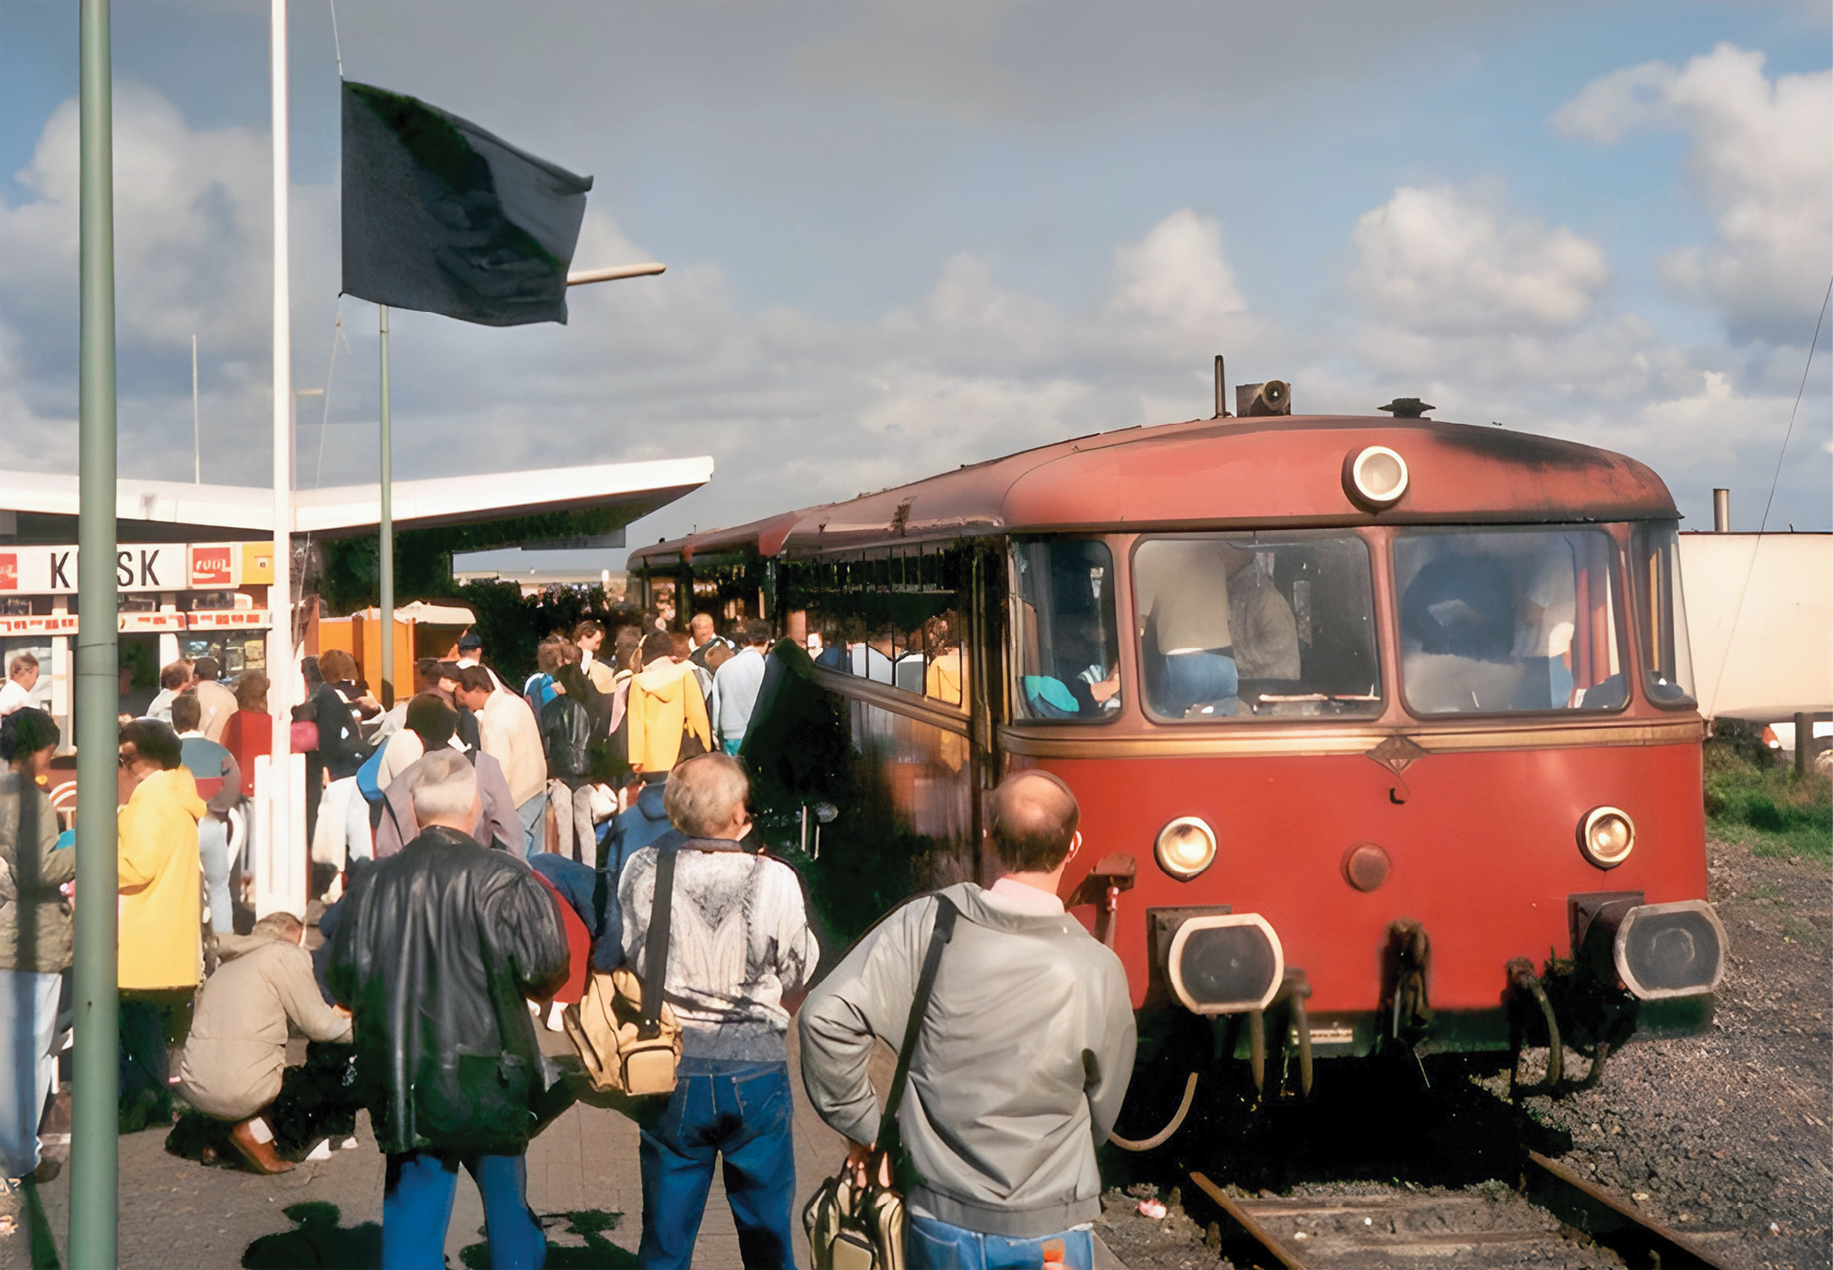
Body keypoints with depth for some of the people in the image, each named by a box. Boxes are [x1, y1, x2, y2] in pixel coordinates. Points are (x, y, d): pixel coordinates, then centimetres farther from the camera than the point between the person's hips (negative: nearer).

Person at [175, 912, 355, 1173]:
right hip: (244, 1091, -9)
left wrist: (333, 1014, 36)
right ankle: (257, 1132, -3)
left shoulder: (231, 963, 24)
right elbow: (318, 1026, -2)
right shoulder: (286, 955, -1)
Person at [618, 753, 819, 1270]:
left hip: (672, 1070, 1)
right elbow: (798, 970, -2)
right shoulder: (774, 881, -15)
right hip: (756, 1066, -1)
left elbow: (628, 956, 5)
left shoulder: (642, 873, -11)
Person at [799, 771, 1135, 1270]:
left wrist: (862, 1126, -2)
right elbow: (1101, 1113, 1)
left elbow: (825, 1018, -16)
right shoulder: (1098, 970, -12)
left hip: (938, 1228, 2)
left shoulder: (925, 925, -11)